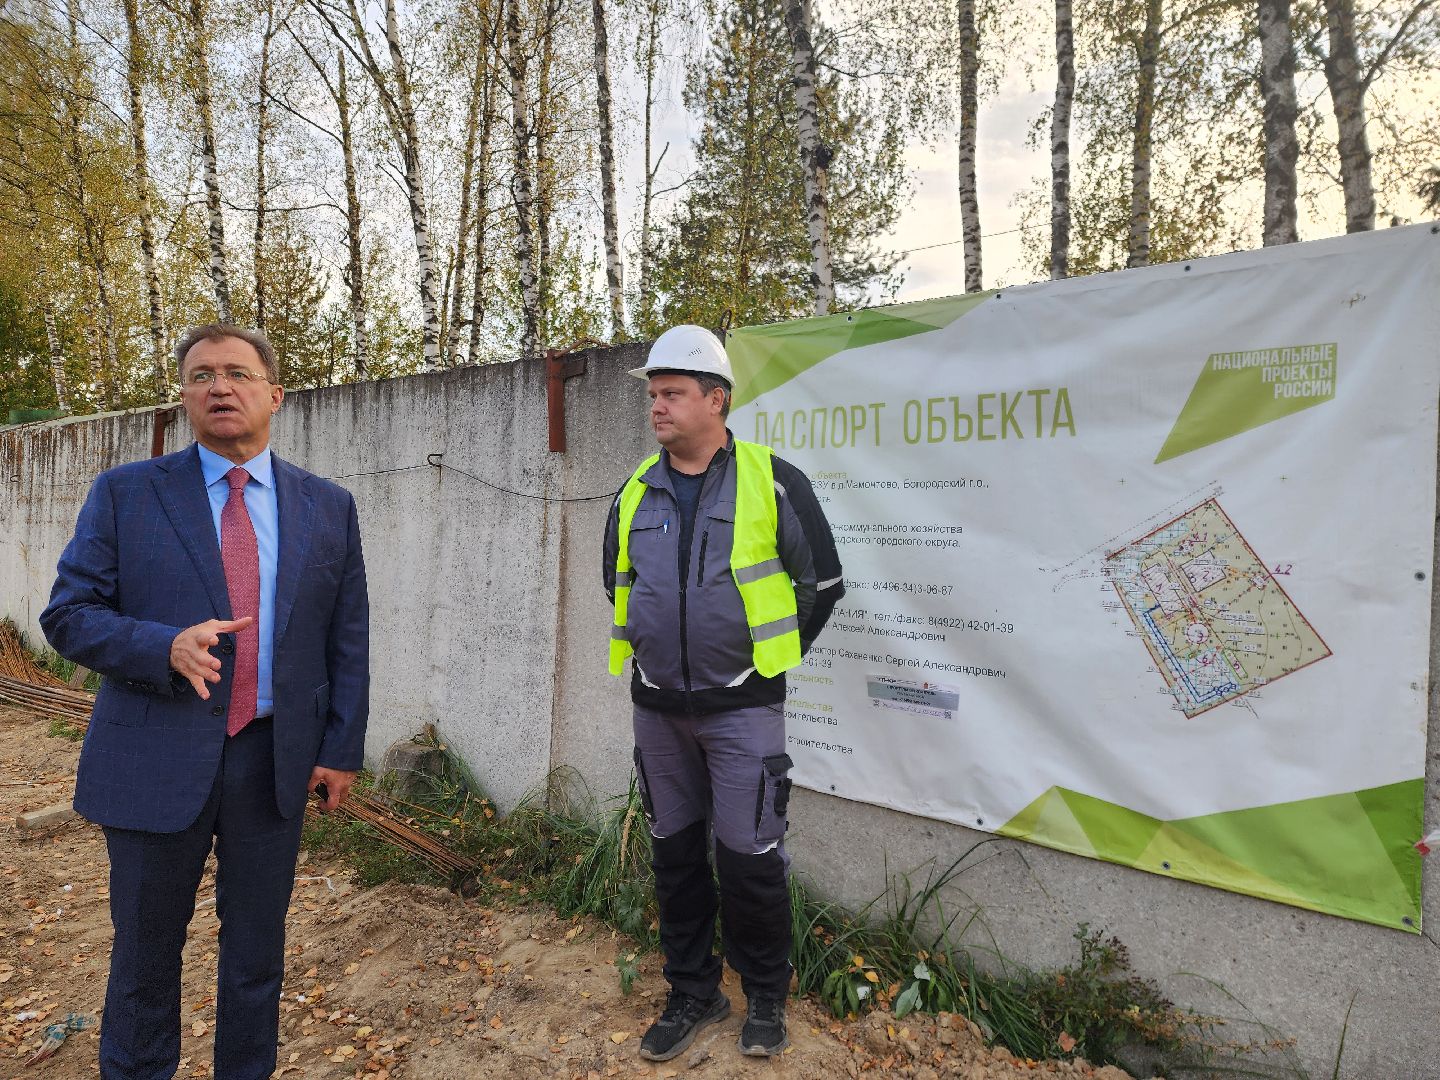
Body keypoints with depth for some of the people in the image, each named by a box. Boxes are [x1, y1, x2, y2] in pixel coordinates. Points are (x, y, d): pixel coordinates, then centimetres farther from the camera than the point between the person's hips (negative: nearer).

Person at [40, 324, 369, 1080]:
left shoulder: (329, 508, 3)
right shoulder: (125, 494, 0)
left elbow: (348, 639, 3)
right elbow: (68, 614, -2)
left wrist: (342, 749, 0)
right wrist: (167, 646, -22)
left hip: (275, 762, 1)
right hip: (157, 761, -1)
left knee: (257, 950, 16)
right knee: (145, 953, 16)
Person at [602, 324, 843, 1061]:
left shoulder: (773, 483, -9)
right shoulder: (636, 493, 3)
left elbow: (822, 582, -1)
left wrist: (769, 657, 4)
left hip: (741, 707, -4)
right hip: (657, 707, 5)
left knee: (749, 858, 2)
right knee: (674, 854, 15)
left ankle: (766, 998, 28)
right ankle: (693, 993, 34)